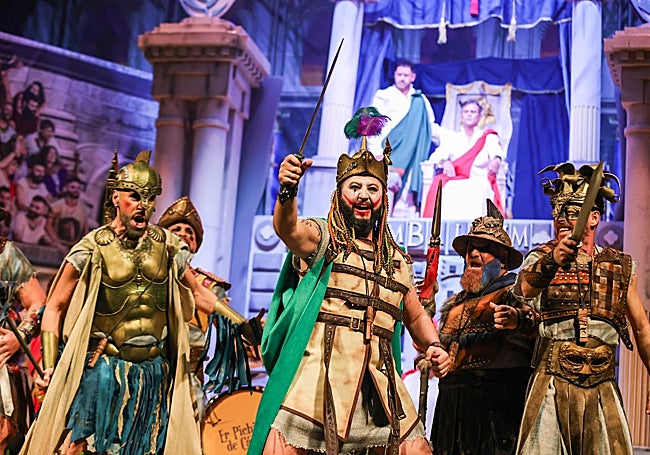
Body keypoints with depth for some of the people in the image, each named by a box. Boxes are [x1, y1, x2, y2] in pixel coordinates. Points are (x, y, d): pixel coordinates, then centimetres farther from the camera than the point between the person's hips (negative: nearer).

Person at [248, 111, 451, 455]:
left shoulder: (397, 261, 20)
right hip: (317, 372, -4)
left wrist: (433, 345, 9)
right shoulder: (320, 237, 5)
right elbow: (287, 228, -18)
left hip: (378, 383, 5)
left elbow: (416, 316, 30)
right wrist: (287, 191, -39)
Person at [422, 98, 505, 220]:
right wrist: (445, 162, -15)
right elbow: (437, 155, 11)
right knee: (439, 184, -33)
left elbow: (496, 151, -2)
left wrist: (496, 160, -29)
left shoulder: (489, 137, 19)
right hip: (454, 181, 2)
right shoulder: (451, 137, 26)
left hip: (479, 181, -2)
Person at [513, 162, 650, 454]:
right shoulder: (542, 258, 3)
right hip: (552, 384, -2)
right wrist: (551, 262, -41)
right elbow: (523, 289, -21)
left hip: (602, 389, 2)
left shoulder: (621, 266, 10)